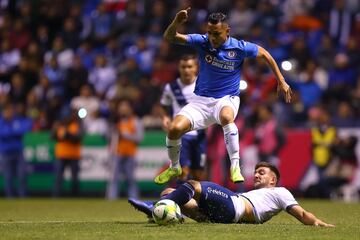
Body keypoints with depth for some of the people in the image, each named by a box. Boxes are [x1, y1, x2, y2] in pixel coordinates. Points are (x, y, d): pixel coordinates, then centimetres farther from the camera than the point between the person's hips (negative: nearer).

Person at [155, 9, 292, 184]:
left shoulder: (239, 47, -10)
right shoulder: (201, 42, -7)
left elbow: (264, 54, 7)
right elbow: (169, 37, -12)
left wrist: (281, 81, 9)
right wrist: (177, 22, -33)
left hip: (227, 100, -2)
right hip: (201, 100, 2)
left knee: (226, 116, -40)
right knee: (175, 128, -20)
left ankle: (235, 166, -32)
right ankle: (174, 168, 10)